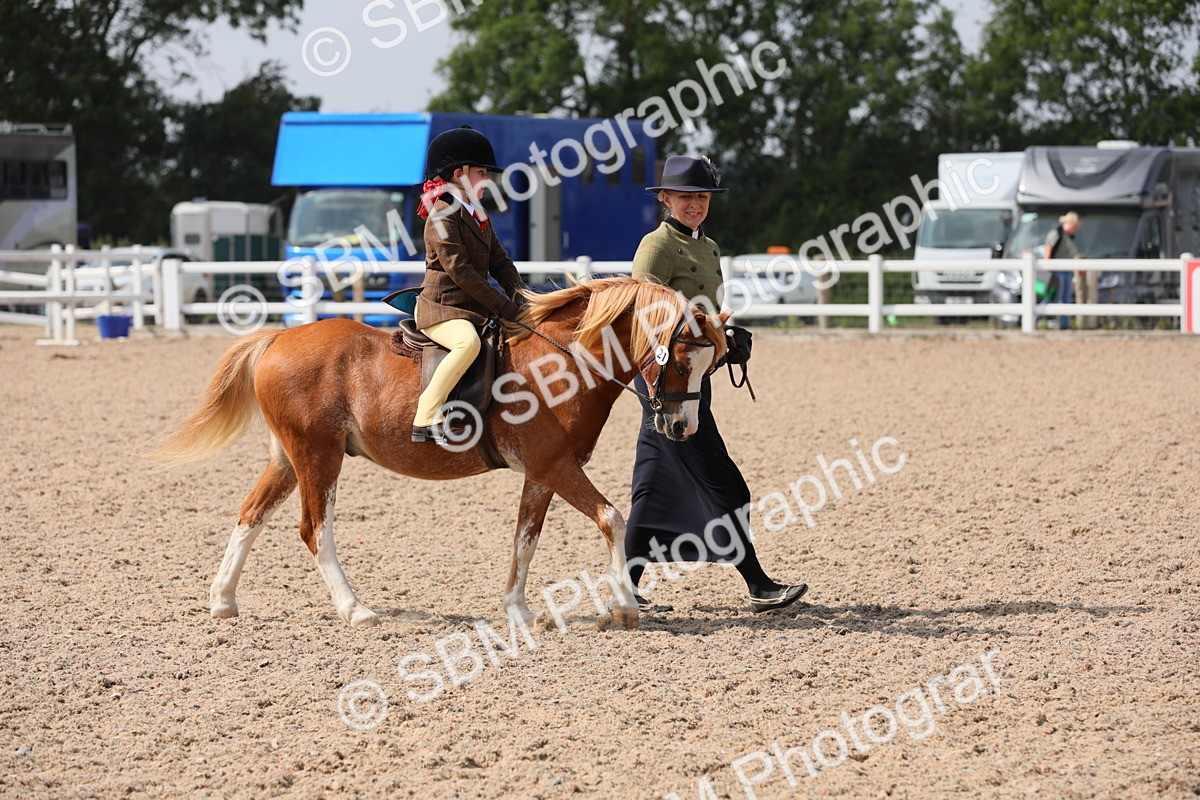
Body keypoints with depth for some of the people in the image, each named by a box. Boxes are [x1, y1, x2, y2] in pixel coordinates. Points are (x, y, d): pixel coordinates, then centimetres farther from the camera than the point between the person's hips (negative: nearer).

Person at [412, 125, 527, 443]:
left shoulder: (477, 216, 20)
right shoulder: (443, 214, -11)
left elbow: (500, 262, 18)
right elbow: (459, 269, -19)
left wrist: (519, 295, -2)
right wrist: (502, 306, -20)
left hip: (474, 310, 10)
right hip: (441, 309, -10)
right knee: (468, 341, -38)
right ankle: (426, 420, -39)